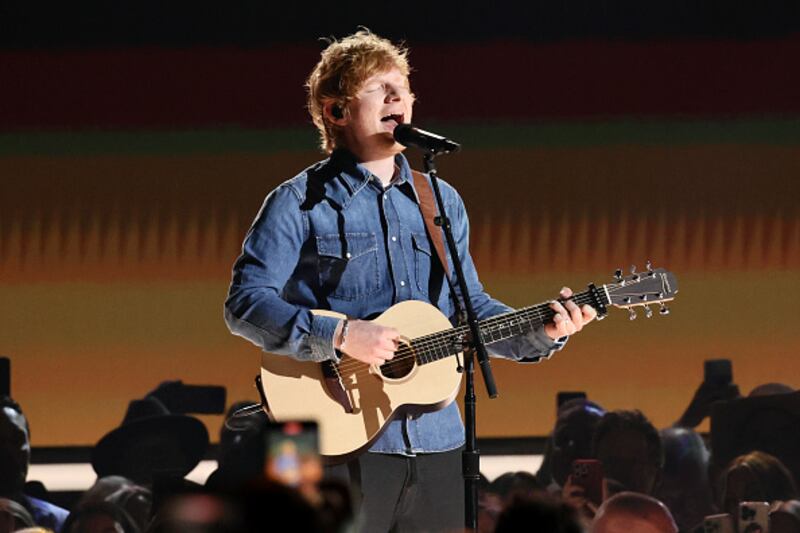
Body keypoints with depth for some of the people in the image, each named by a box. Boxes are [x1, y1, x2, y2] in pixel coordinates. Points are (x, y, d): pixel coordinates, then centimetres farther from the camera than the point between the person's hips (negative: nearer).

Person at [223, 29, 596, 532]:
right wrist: (340, 335, -22)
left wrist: (541, 334, 3)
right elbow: (245, 303, -11)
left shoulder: (441, 202, 16)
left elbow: (469, 305, 21)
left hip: (436, 444, 6)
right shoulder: (301, 204, -3)